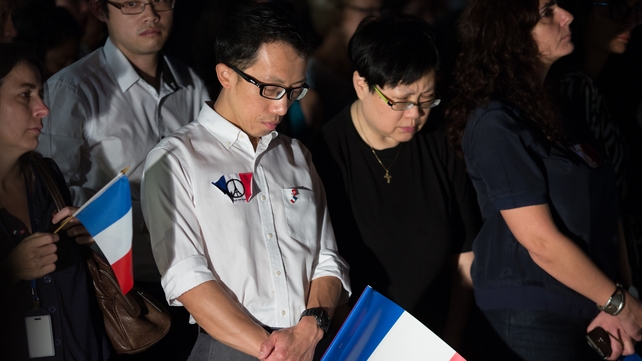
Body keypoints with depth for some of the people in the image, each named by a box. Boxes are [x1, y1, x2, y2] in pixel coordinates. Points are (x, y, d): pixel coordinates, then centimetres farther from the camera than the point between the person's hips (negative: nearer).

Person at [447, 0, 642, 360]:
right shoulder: (496, 124, -16)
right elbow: (541, 242, -19)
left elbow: (599, 208, 5)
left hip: (588, 305, 7)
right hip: (532, 319, -7)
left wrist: (612, 307, -6)